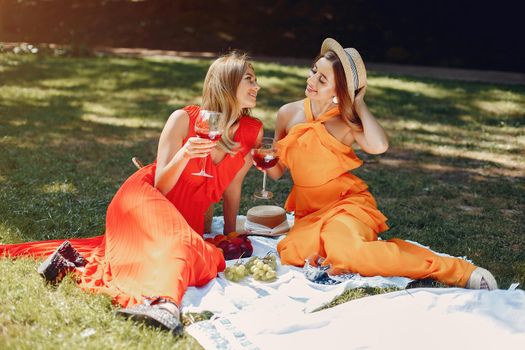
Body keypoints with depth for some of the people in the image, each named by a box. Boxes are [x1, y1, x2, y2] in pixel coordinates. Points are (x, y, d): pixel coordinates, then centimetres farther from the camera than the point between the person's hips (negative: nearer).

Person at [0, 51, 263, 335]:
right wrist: (184, 155, -27)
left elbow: (232, 186, 13)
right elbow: (161, 186, -8)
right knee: (178, 241, -36)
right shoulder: (184, 119, -7)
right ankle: (165, 303, -65)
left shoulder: (252, 132, 1)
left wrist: (230, 236, 18)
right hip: (143, 199, -4)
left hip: (186, 219, 4)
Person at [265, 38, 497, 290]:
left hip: (346, 203, -3)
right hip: (309, 211, 3)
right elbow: (278, 171, 14)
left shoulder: (347, 122, -6)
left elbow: (379, 146, -30)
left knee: (343, 249, -36)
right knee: (294, 254, -31)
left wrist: (359, 103, -16)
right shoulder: (288, 114, 4)